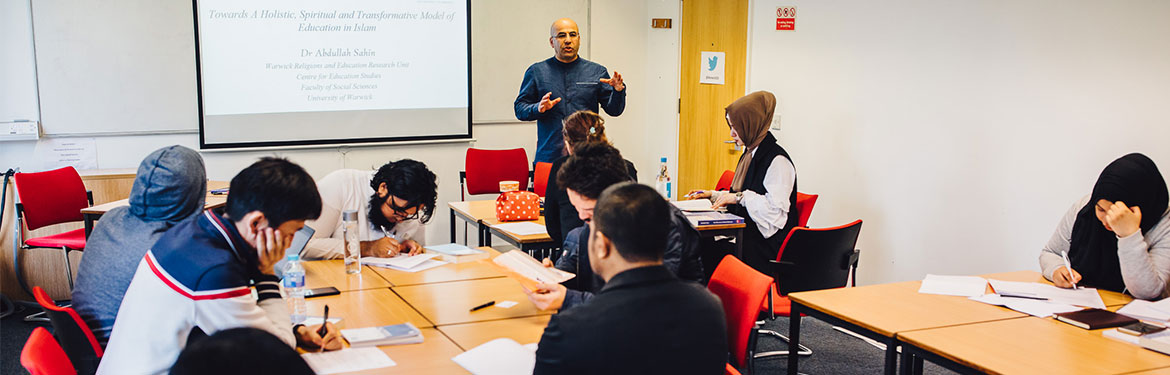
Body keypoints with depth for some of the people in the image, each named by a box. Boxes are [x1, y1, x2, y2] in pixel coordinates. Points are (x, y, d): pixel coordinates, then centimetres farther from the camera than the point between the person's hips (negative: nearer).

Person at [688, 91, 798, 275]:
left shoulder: (778, 161, -13)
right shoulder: (750, 155, 18)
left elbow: (775, 210, -20)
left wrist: (740, 197, -18)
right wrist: (713, 195, 18)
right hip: (742, 236, 9)